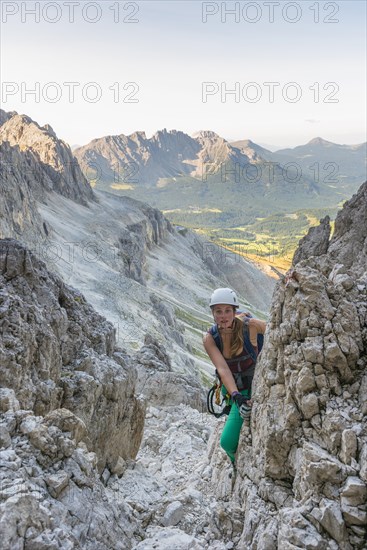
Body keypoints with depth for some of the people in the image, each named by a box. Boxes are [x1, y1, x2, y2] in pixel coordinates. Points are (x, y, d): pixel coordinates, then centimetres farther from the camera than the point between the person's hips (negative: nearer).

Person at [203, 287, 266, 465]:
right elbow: (222, 369, -23)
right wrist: (236, 396, -35)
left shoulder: (250, 326, -18)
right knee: (227, 442, -3)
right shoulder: (209, 339, -13)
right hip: (238, 392, 2)